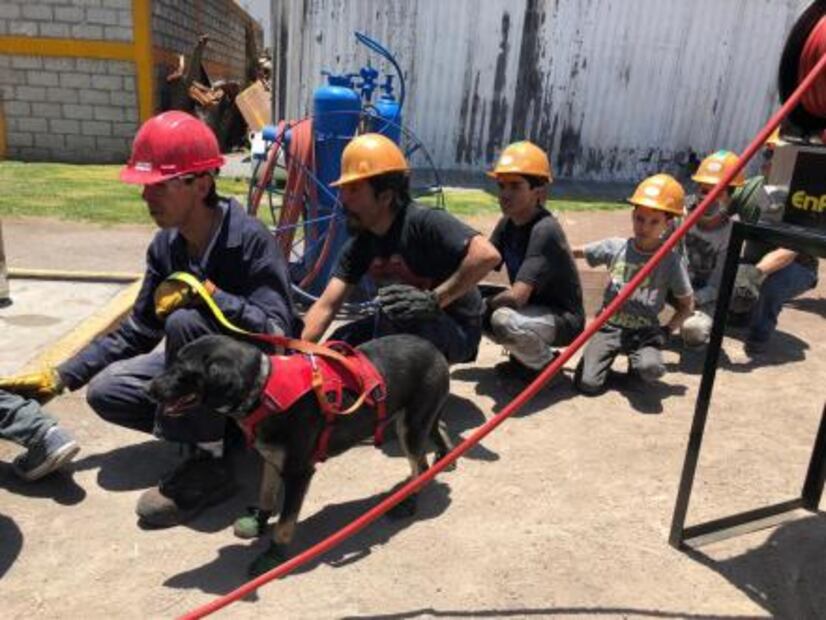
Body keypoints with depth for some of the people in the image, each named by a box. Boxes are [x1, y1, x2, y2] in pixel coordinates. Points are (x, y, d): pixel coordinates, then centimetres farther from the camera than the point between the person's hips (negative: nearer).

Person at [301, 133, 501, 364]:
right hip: (408, 327, 7)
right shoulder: (360, 243, -3)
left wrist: (435, 299, -34)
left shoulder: (424, 222, -24)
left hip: (457, 331, -7)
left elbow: (487, 255, -37)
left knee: (395, 302, -32)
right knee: (338, 348, -4)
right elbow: (326, 306, -7)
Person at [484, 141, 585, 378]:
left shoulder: (544, 230, -26)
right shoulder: (507, 223, 0)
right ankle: (524, 354, 12)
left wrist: (486, 303, -16)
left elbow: (516, 296, -32)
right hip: (531, 307, 8)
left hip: (563, 320, -8)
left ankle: (547, 365, -3)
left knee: (504, 319, -35)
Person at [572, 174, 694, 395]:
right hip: (609, 325, 2)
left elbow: (687, 305, 2)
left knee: (650, 368, -34)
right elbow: (575, 252, 10)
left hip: (644, 332, -1)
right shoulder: (615, 247, -3)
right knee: (587, 384, -15)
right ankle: (610, 355, 18)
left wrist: (666, 331, -9)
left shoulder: (671, 260, -8)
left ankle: (637, 361, 4)